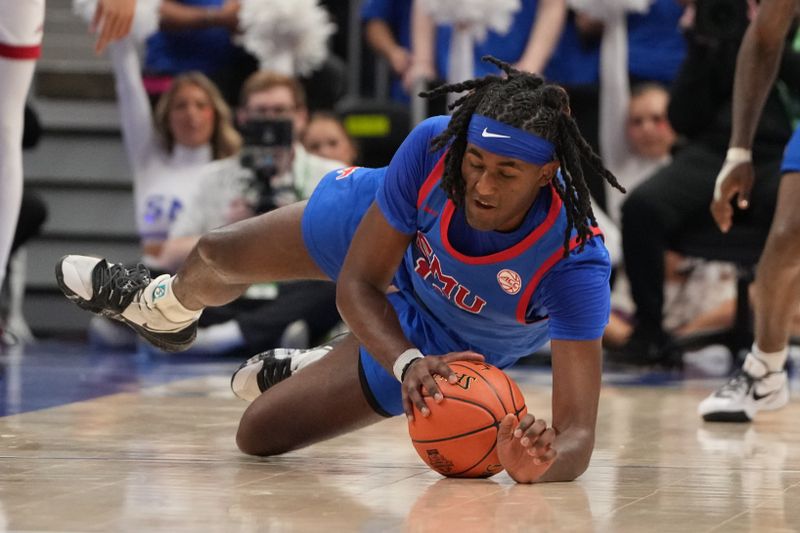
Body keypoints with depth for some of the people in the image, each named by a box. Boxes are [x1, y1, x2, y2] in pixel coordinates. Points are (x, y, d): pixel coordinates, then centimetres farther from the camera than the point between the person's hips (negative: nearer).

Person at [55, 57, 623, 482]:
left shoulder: (575, 261, -46)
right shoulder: (433, 148, -39)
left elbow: (578, 431, -47)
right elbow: (357, 285, -29)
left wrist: (539, 463, -72)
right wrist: (407, 362, -50)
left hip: (442, 341, -2)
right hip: (381, 231, 2)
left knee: (260, 433, 1)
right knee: (215, 259, 24)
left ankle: (301, 374, 40)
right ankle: (165, 307, 64)